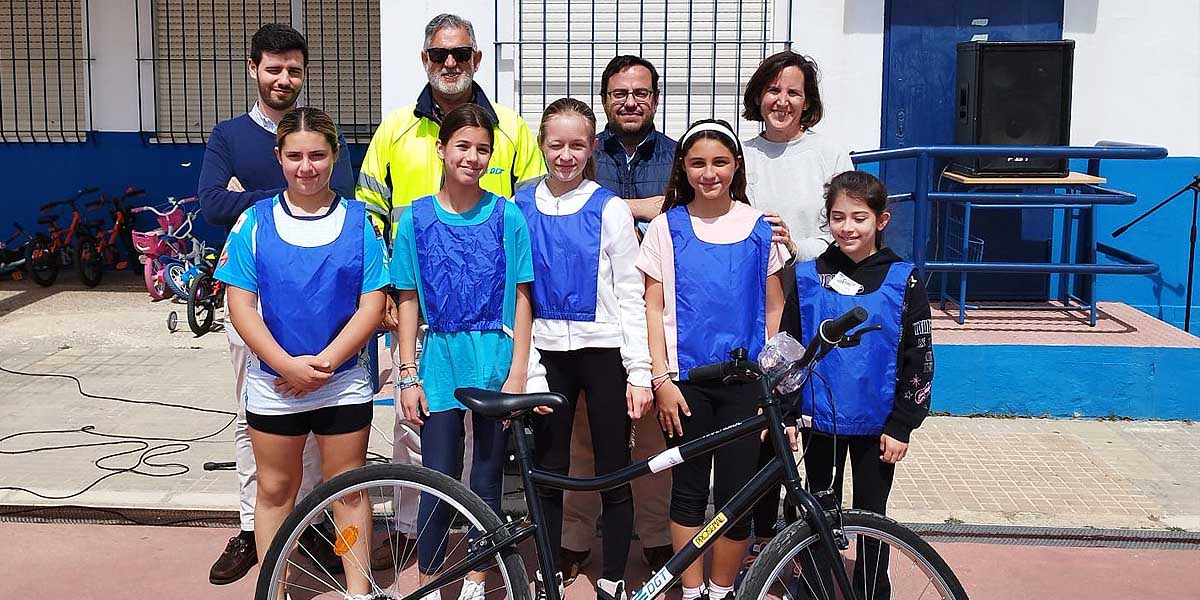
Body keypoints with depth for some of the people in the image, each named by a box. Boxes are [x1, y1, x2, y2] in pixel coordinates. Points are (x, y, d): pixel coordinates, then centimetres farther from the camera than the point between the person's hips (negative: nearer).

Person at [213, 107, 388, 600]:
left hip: (344, 381, 0)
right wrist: (288, 365, -15)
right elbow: (240, 304, -5)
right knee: (275, 489, 11)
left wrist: (323, 363, -15)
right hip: (273, 381, 1)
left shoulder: (358, 221, -3)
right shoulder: (256, 221, -2)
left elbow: (372, 304, -6)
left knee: (347, 489, 8)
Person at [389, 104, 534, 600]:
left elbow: (521, 298, -1)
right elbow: (409, 301, 4)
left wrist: (517, 372, -6)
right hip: (440, 362, 0)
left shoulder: (507, 215, -1)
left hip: (496, 362, 0)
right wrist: (408, 375, 0)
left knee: (487, 481, 9)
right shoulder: (416, 218, 1)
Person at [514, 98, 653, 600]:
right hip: (547, 354, 2)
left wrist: (639, 373, -8)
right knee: (548, 474, 9)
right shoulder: (520, 208, 4)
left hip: (604, 352, -2)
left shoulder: (609, 209, -3)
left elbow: (631, 296, -3)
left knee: (614, 475, 4)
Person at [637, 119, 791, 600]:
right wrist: (661, 379, -7)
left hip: (744, 380, 1)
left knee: (737, 494, 2)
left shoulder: (759, 228, 3)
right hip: (685, 380, 0)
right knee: (689, 491, 6)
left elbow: (774, 309, 7)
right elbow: (653, 308, 0)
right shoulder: (666, 227, 1)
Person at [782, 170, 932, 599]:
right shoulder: (808, 277, -1)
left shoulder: (902, 282, -6)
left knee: (871, 514, 9)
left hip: (876, 423, -1)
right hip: (819, 419, 2)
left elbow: (918, 358, -4)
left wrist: (901, 425, -7)